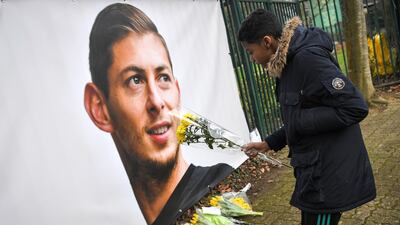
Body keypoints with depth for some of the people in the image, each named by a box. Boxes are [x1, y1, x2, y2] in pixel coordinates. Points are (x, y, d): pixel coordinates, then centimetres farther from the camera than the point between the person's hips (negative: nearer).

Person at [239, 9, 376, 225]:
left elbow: (356, 108, -24)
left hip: (330, 173, -9)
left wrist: (300, 121, -20)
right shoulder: (288, 63, 8)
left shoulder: (307, 59, -21)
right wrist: (268, 144, 14)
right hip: (314, 169, 9)